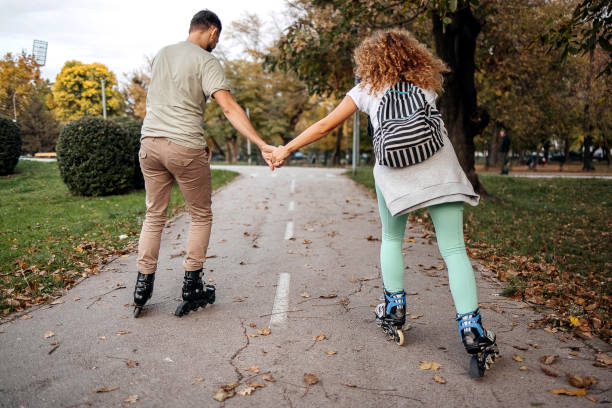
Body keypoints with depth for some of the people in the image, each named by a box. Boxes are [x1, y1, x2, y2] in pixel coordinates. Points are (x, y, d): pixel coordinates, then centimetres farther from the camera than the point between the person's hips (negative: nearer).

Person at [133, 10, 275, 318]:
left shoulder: (162, 54, 16)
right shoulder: (206, 61, -5)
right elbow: (229, 108, -17)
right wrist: (262, 145, -22)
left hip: (149, 142, 6)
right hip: (184, 147, -6)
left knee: (154, 215, 15)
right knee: (201, 216, 9)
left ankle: (143, 286, 15)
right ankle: (191, 289, 11)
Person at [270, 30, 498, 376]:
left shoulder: (368, 89, 12)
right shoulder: (425, 82, 20)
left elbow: (325, 126, 10)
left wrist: (287, 149, 18)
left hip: (394, 172, -1)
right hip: (440, 169, 1)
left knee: (392, 239, 20)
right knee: (454, 248, 0)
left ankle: (395, 313, 21)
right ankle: (472, 330, -7)